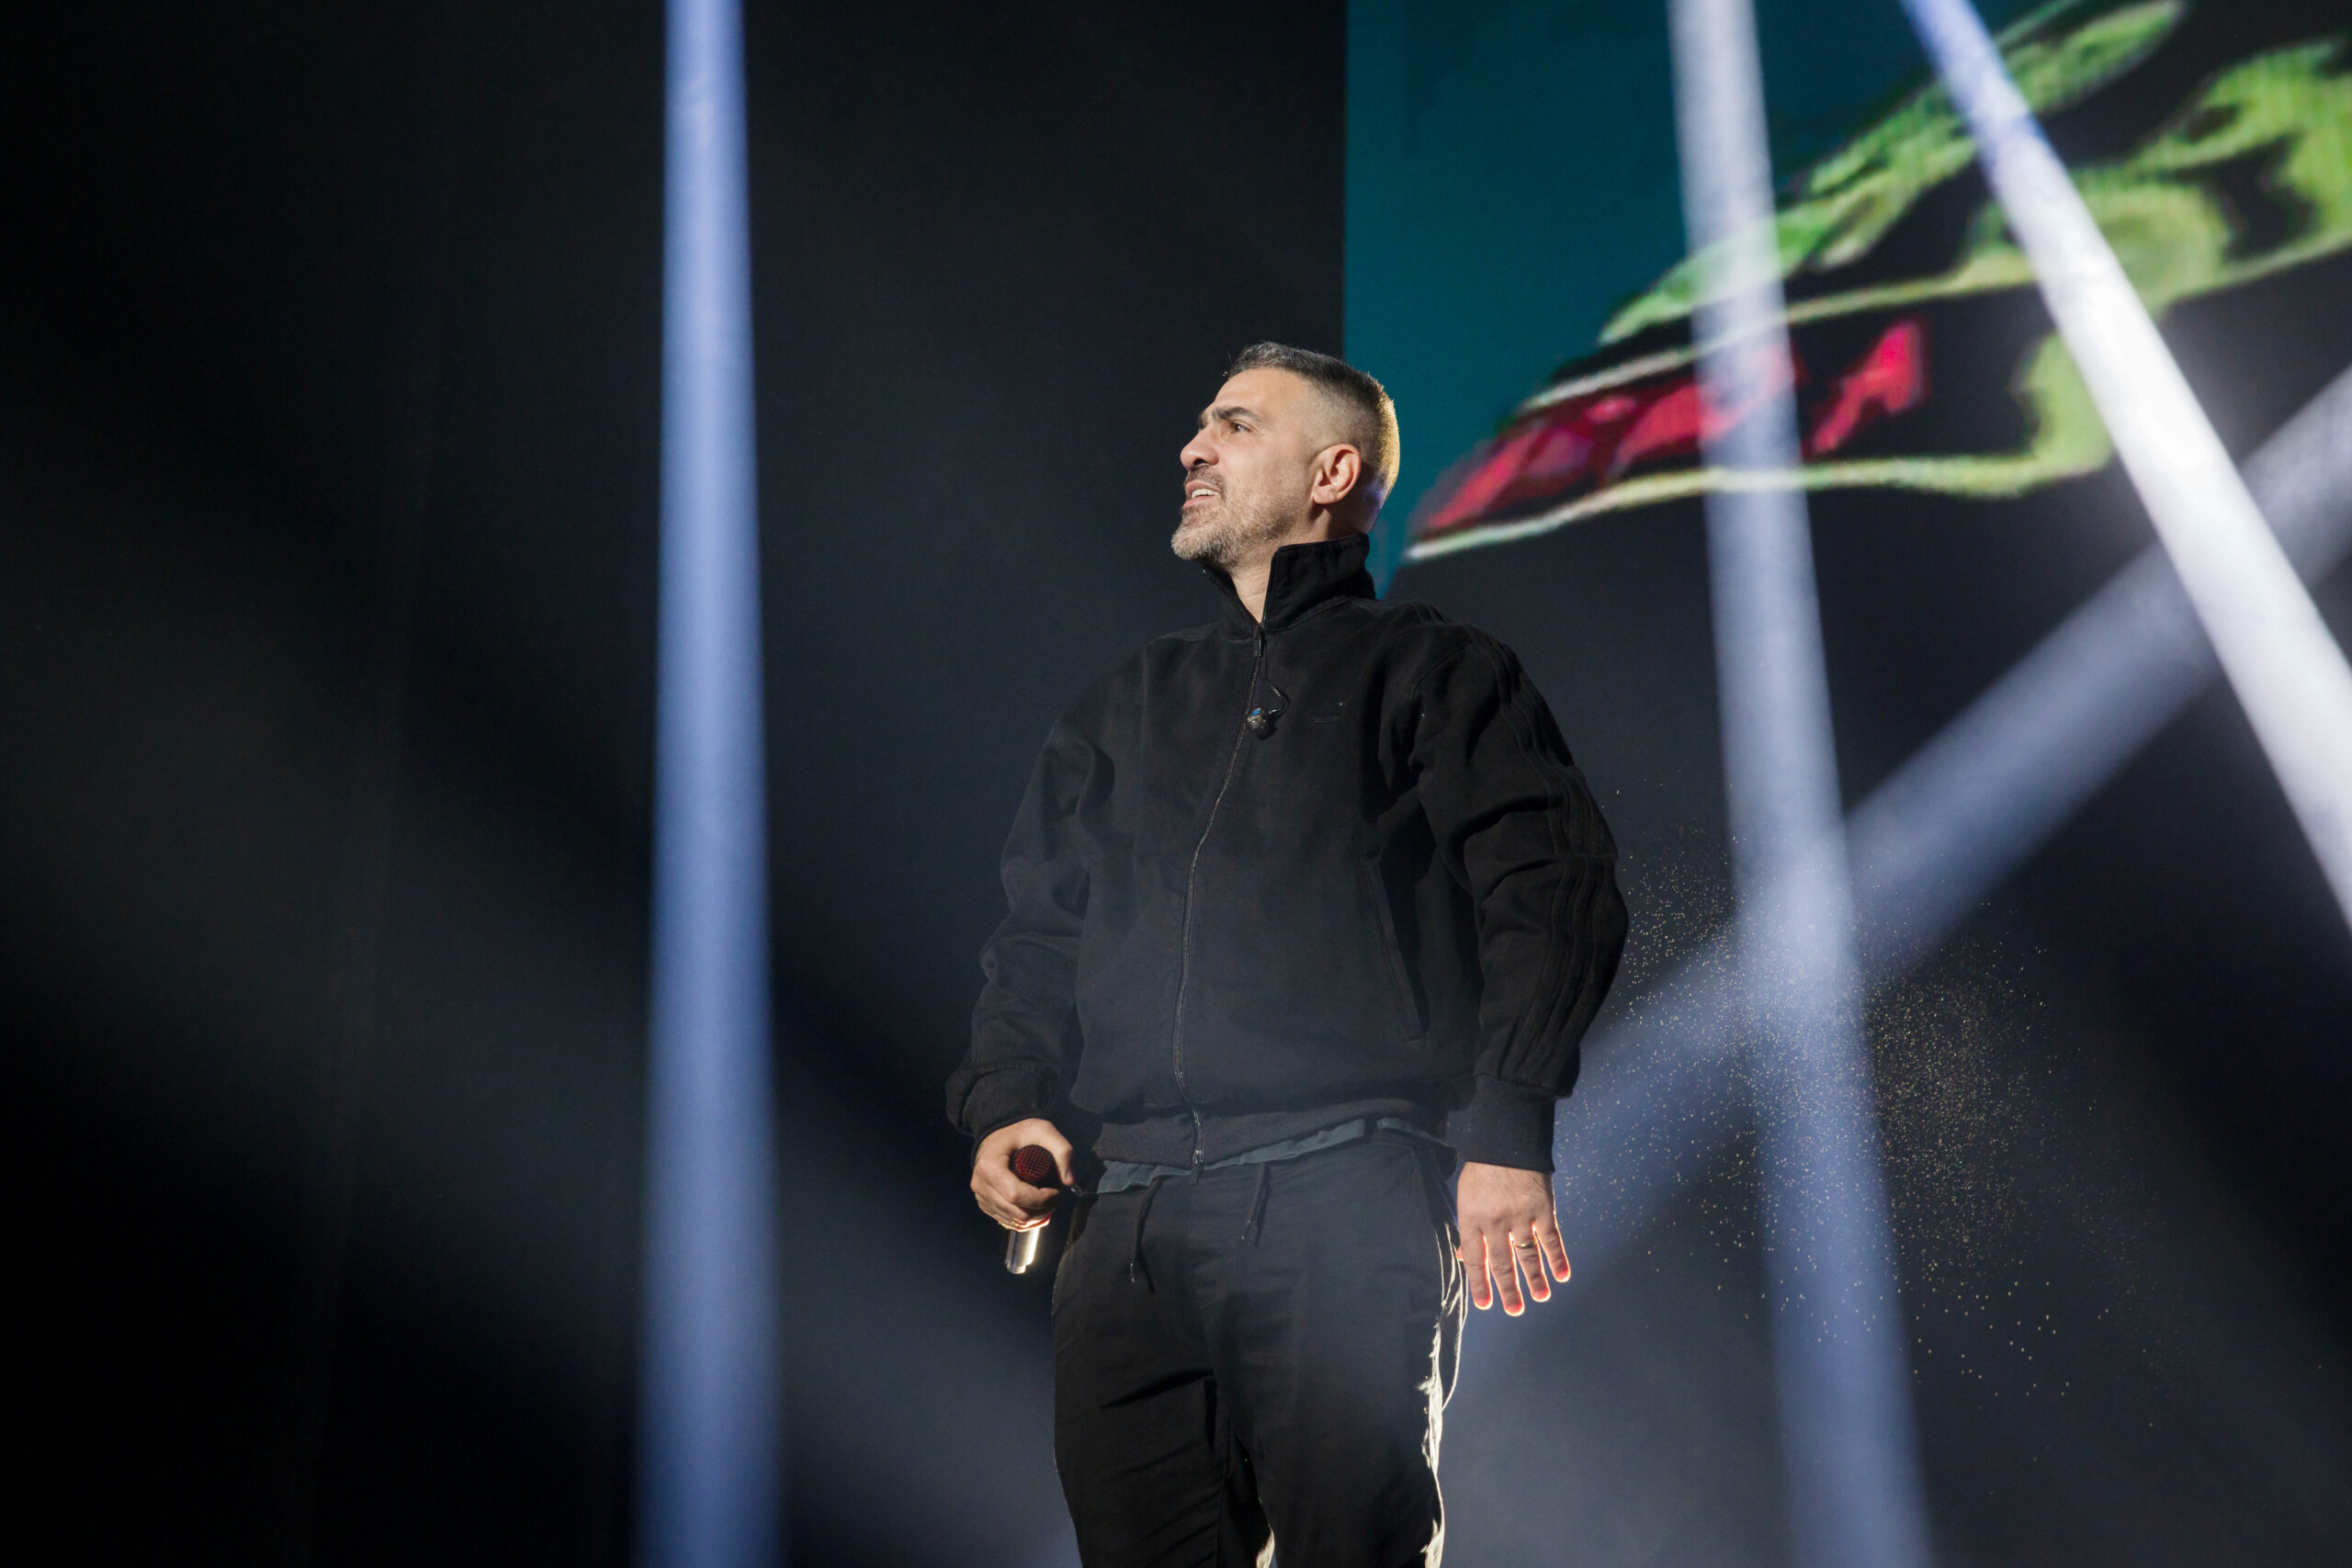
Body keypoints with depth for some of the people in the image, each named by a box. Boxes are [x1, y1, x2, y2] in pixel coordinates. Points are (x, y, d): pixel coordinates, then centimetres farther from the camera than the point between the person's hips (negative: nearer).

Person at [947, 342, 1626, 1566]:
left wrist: (1507, 1135, -14)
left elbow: (1554, 891, -3)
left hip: (1341, 1204, -4)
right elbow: (1035, 937, 24)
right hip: (1128, 1224, 5)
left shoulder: (1430, 673, 9)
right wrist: (1003, 1101, 5)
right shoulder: (1124, 709, 26)